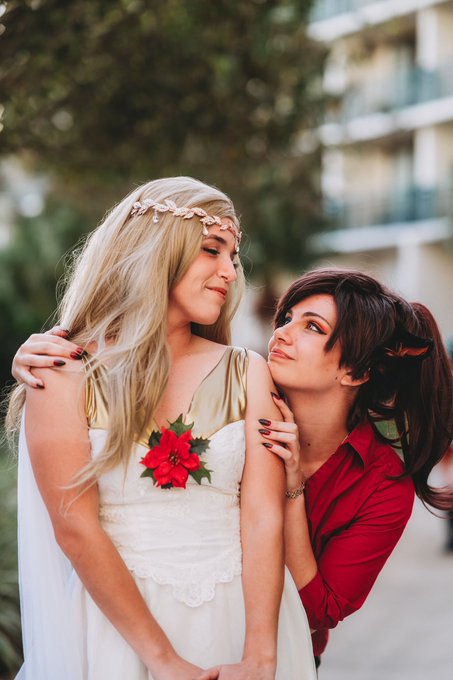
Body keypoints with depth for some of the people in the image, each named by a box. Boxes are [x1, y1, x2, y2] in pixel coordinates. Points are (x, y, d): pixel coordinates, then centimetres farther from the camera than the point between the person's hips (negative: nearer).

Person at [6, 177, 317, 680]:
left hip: (237, 613, 3)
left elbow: (264, 517, -6)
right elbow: (75, 528, -12)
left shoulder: (247, 374, 3)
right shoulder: (65, 375, -5)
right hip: (114, 618, -2)